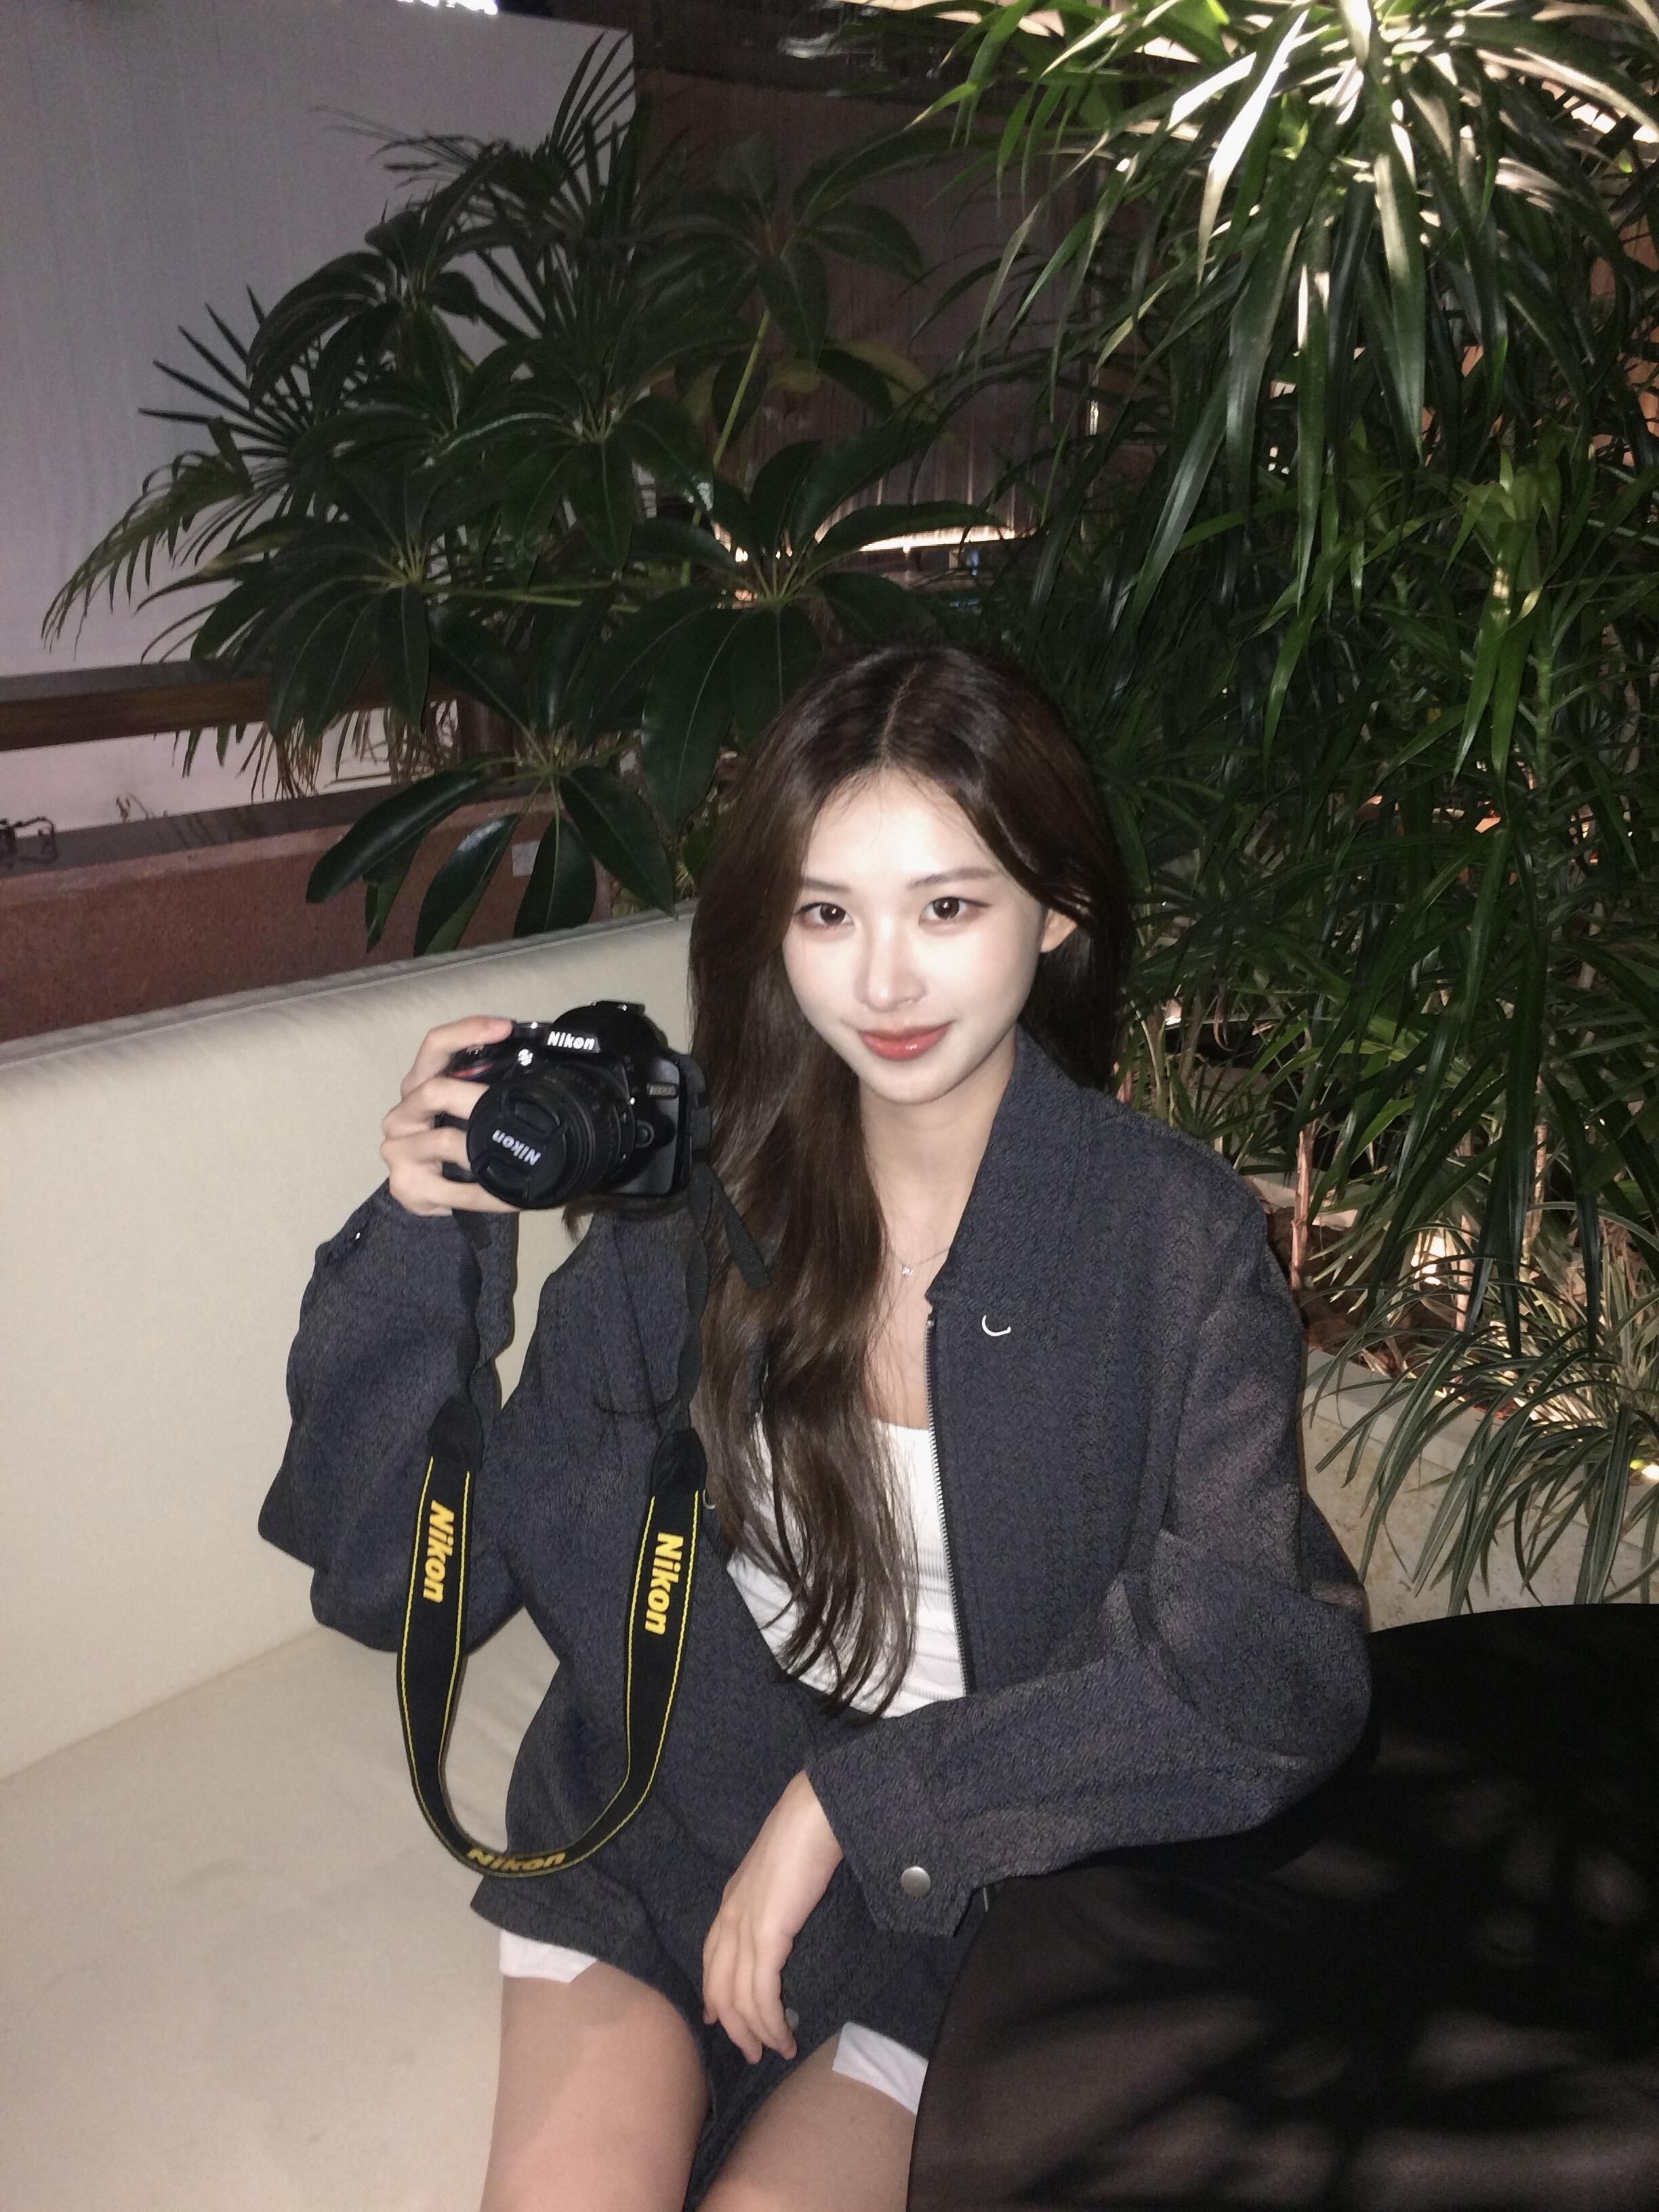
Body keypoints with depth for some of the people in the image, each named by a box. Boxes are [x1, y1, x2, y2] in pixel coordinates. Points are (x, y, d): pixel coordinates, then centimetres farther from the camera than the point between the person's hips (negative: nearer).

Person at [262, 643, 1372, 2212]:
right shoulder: (692, 1201, -9)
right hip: (655, 1840, 1)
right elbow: (401, 1583, -5)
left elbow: (1266, 1680, -22)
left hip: (971, 1890, -1)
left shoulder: (1175, 1237, -14)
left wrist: (857, 1803, -24)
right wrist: (419, 1249, -20)